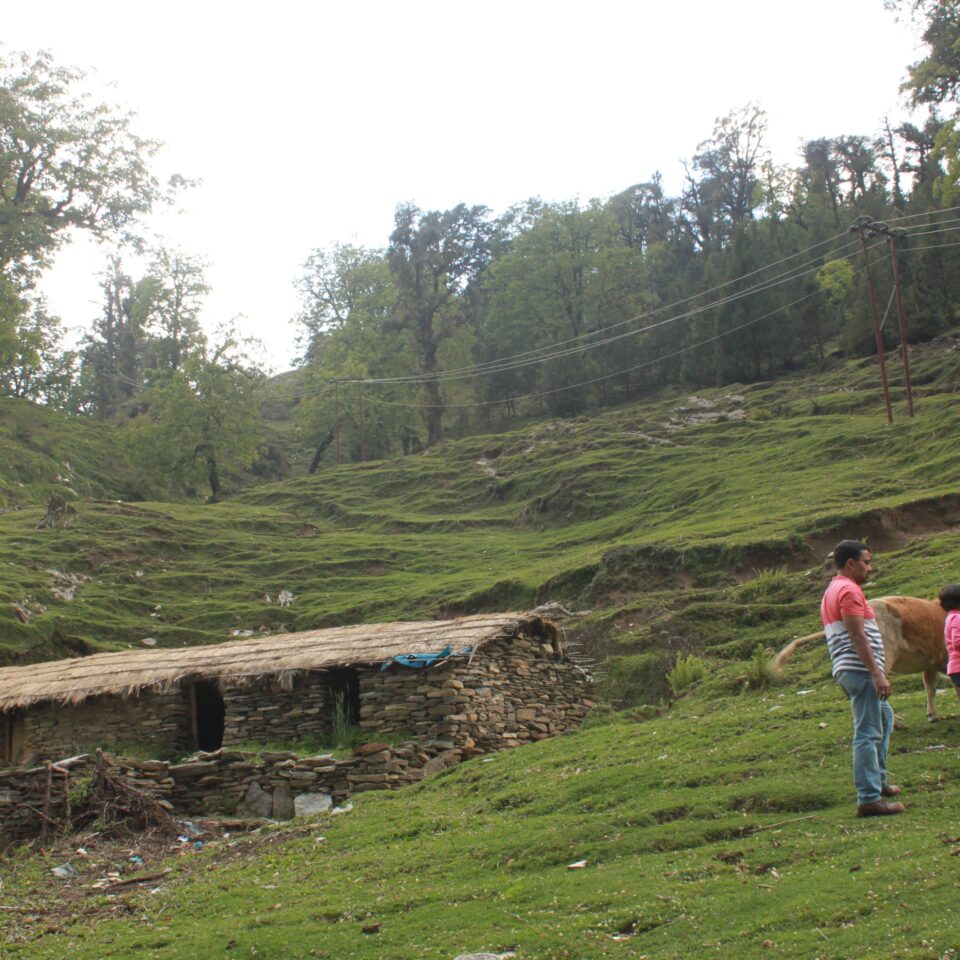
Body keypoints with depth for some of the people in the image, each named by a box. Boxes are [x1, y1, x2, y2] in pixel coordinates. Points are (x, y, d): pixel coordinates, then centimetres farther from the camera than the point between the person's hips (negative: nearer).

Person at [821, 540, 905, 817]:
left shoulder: (832, 591, 20)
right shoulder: (849, 590, -13)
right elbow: (857, 636, -21)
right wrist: (878, 674, -24)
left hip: (848, 671, 11)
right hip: (860, 670, -11)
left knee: (884, 716, 26)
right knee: (868, 734, -10)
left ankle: (878, 781, 31)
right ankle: (869, 799, -11)